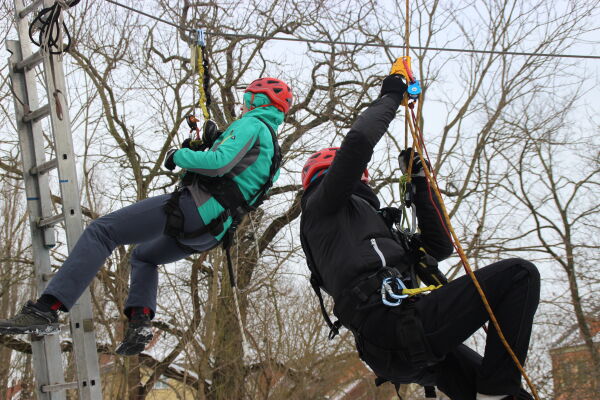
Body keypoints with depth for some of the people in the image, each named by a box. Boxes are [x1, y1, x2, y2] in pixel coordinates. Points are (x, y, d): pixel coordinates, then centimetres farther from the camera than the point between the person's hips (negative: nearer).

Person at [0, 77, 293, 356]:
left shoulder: (250, 125, -2)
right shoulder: (272, 150, 27)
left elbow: (219, 163, -20)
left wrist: (179, 156, -5)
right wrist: (214, 144, 22)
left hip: (191, 208, -10)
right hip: (209, 234, 10)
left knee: (100, 232, -10)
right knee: (144, 257, 32)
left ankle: (46, 310, -22)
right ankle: (140, 320, 7)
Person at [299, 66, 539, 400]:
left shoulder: (379, 228, 38)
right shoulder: (322, 204, 13)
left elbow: (439, 247, 32)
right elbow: (359, 140, -5)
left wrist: (419, 180, 30)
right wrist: (390, 97, 13)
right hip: (392, 323, -9)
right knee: (519, 275, -10)